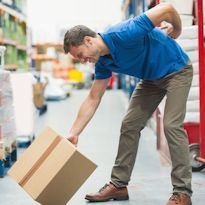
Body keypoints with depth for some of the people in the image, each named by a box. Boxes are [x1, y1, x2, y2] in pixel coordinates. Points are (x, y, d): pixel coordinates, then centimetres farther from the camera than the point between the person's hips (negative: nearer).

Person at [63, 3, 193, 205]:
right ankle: (119, 184, 10)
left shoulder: (123, 35, -34)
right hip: (151, 78, 8)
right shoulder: (103, 62, -8)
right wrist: (73, 134, -6)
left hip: (176, 71, -8)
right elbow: (93, 100, -2)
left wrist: (176, 31, -13)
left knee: (171, 125, -19)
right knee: (129, 125, 1)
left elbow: (167, 8, -34)